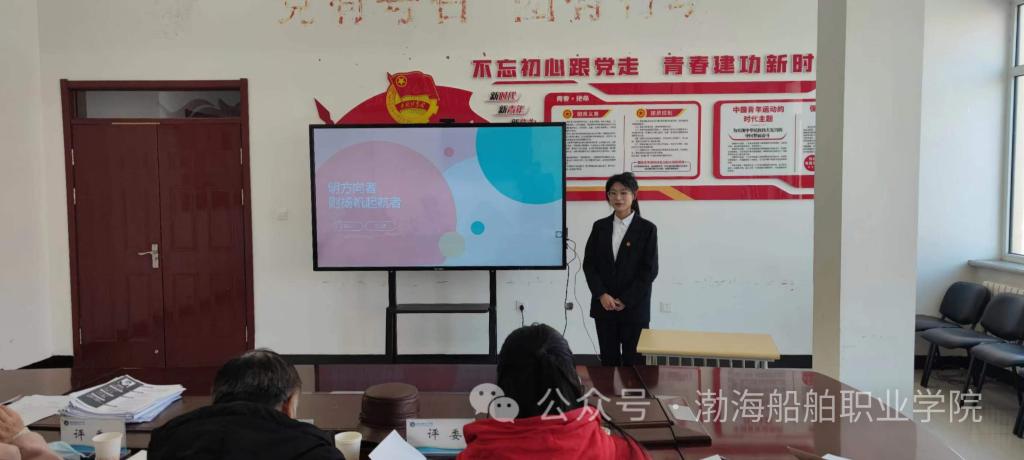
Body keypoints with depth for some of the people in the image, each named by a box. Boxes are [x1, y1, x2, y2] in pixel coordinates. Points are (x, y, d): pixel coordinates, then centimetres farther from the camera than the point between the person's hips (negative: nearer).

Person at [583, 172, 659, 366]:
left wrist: (626, 300, -11)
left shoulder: (647, 229, -3)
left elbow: (650, 270, -6)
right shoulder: (600, 226, 7)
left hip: (634, 307, -3)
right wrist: (602, 295, -9)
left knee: (633, 362, 2)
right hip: (603, 305, 3)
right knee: (608, 360, 8)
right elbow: (589, 263, 4)